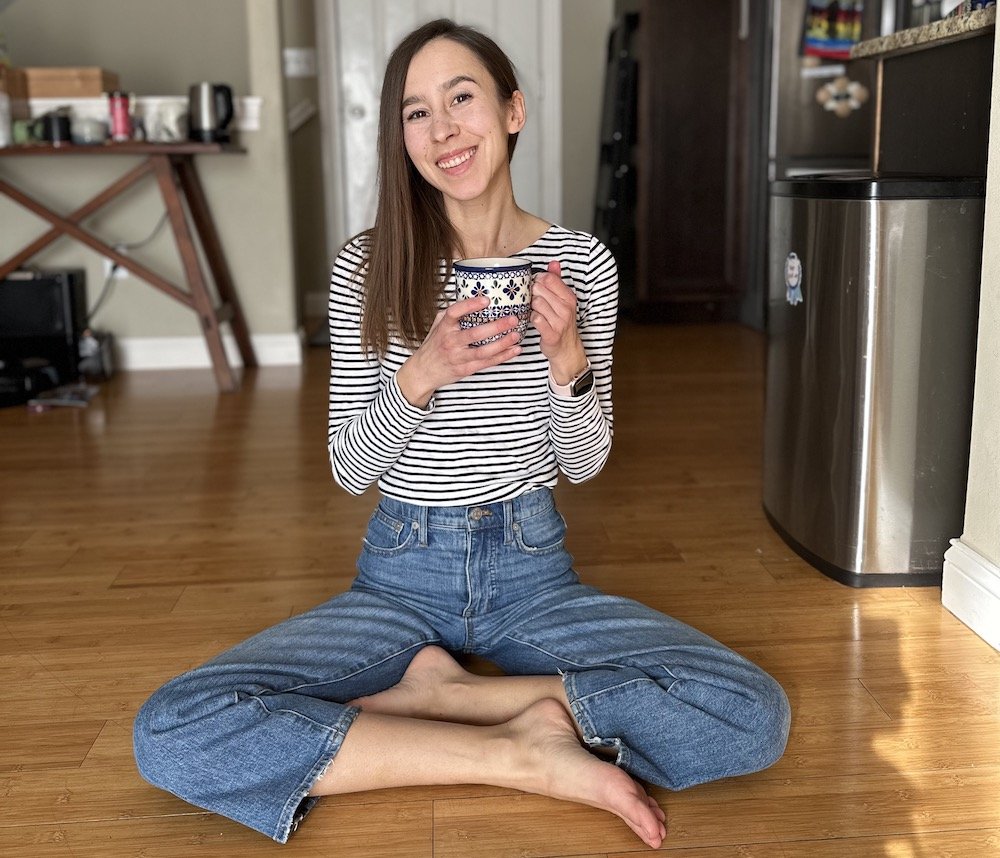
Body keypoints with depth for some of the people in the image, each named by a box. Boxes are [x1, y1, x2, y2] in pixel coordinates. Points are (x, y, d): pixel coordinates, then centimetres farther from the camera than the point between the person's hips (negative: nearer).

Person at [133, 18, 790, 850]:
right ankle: (524, 753, -18)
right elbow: (349, 468, -4)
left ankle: (442, 690, -11)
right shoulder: (366, 268, -5)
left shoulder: (582, 263, -2)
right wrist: (419, 378, -23)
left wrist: (568, 358, -18)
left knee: (756, 715, -22)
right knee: (170, 733, -24)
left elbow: (585, 461, 2)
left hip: (530, 567, 1)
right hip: (403, 571, 0)